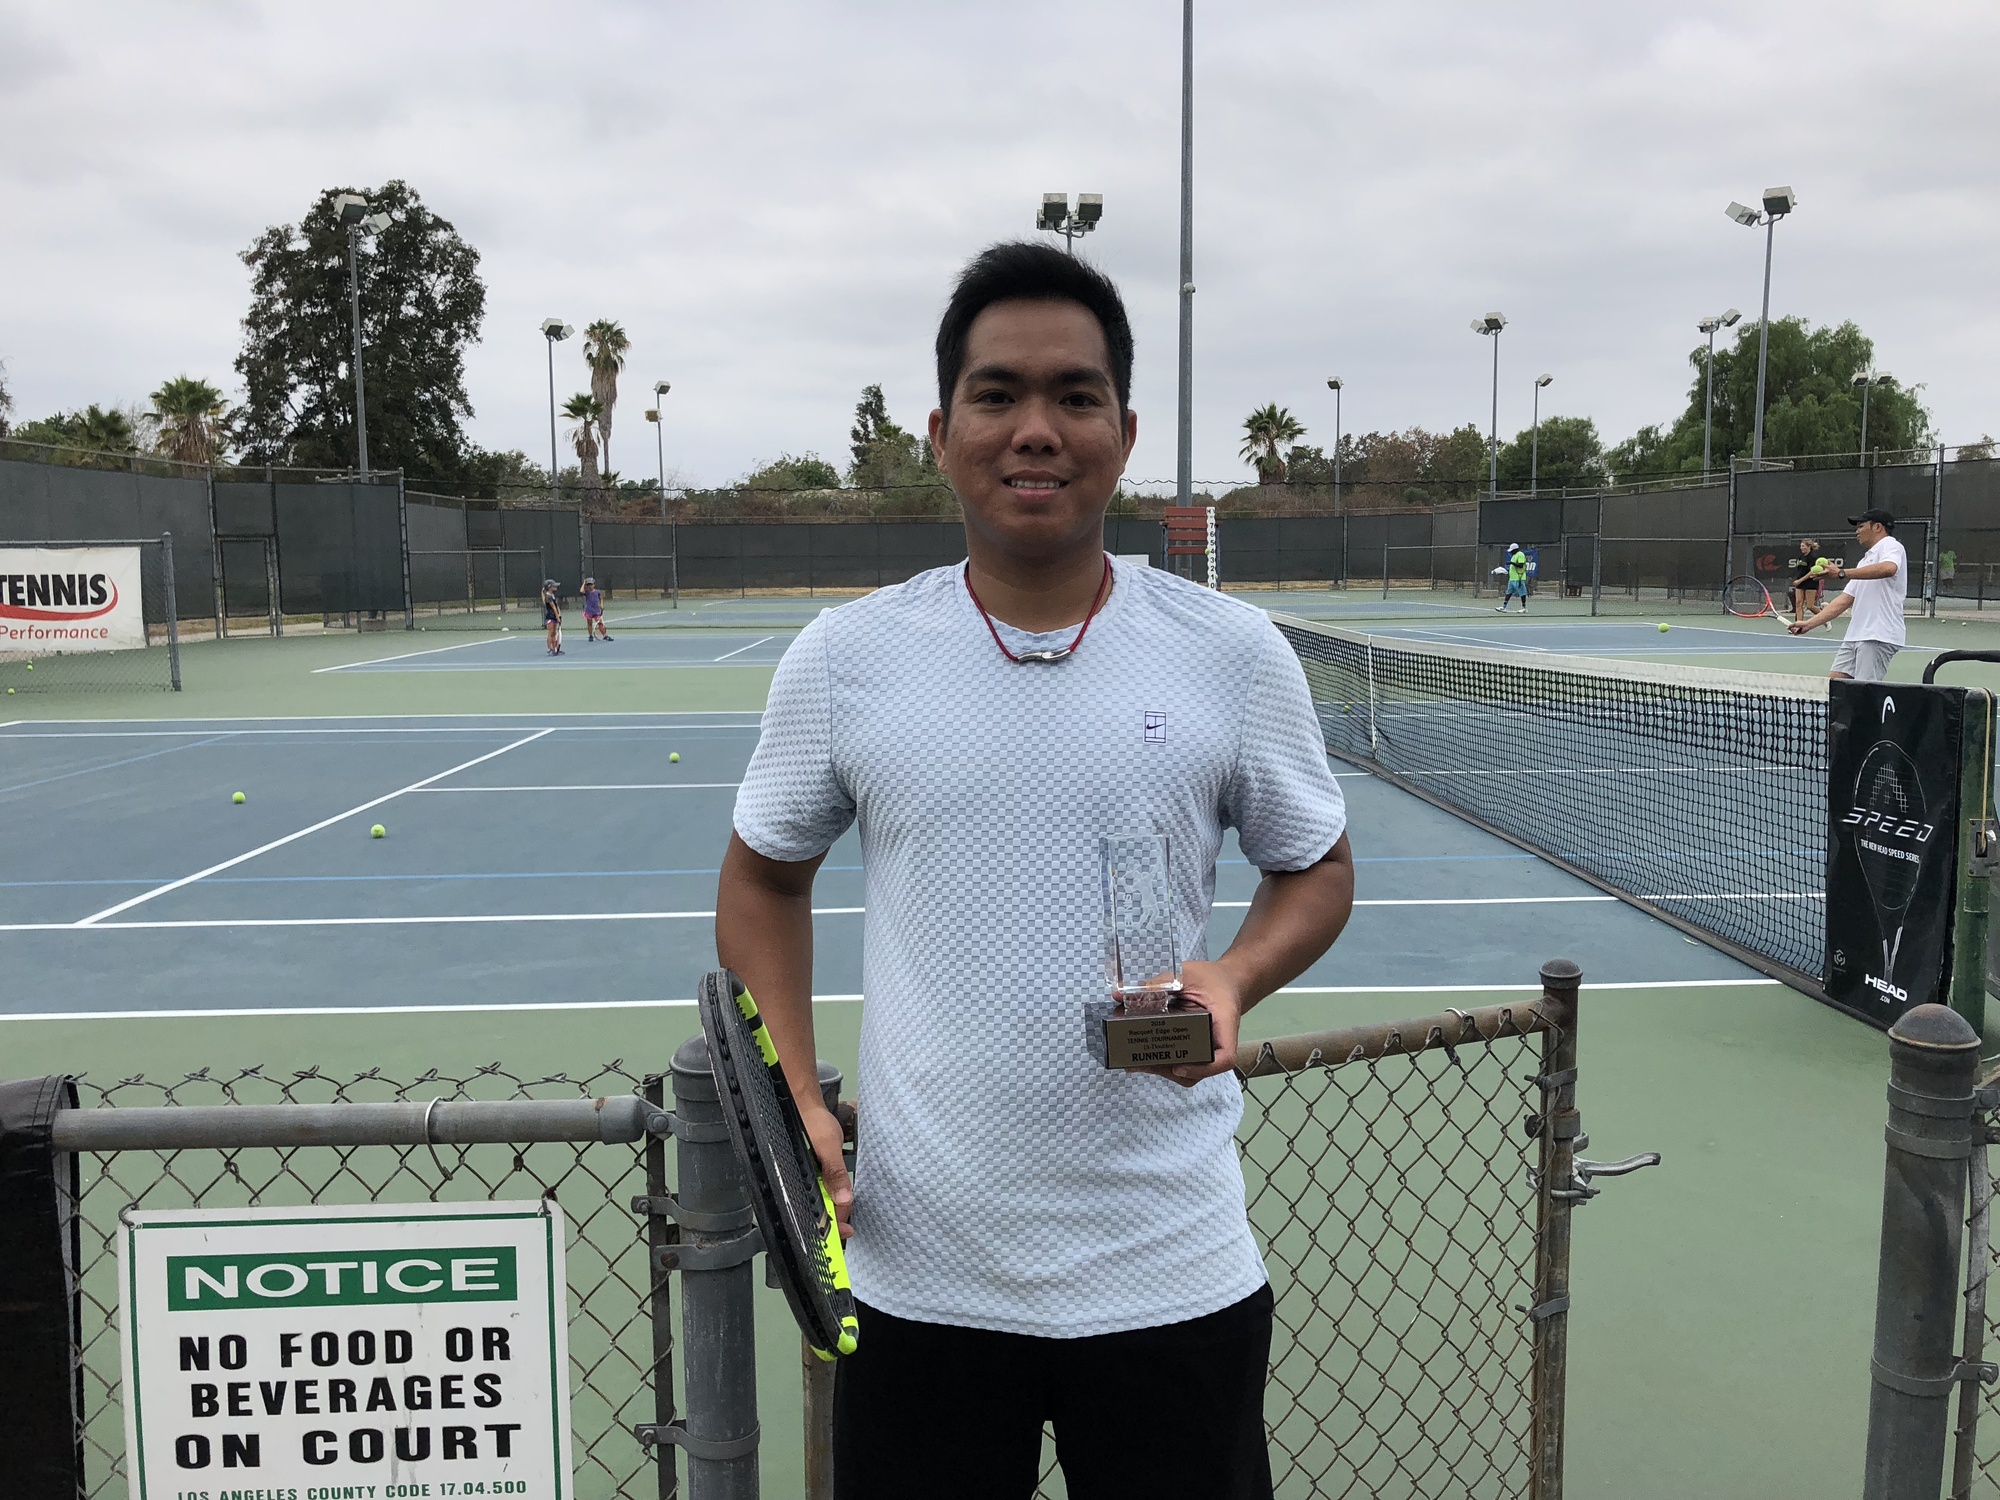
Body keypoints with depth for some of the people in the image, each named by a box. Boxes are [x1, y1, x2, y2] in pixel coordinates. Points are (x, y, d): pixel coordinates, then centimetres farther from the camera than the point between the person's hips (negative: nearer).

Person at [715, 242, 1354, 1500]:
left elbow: (1317, 869, 8)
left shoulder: (1236, 653, -4)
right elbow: (765, 876, 10)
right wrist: (796, 1100, -1)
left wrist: (1232, 980, -13)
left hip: (1174, 1276, 0)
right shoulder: (842, 657, -3)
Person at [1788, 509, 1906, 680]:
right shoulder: (1865, 561, 28)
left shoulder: (1890, 546, -1)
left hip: (1878, 636, -9)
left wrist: (1842, 573, -30)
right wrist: (1809, 624, 15)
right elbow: (1844, 600, 24)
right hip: (1855, 635, 9)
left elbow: (1888, 568, -26)